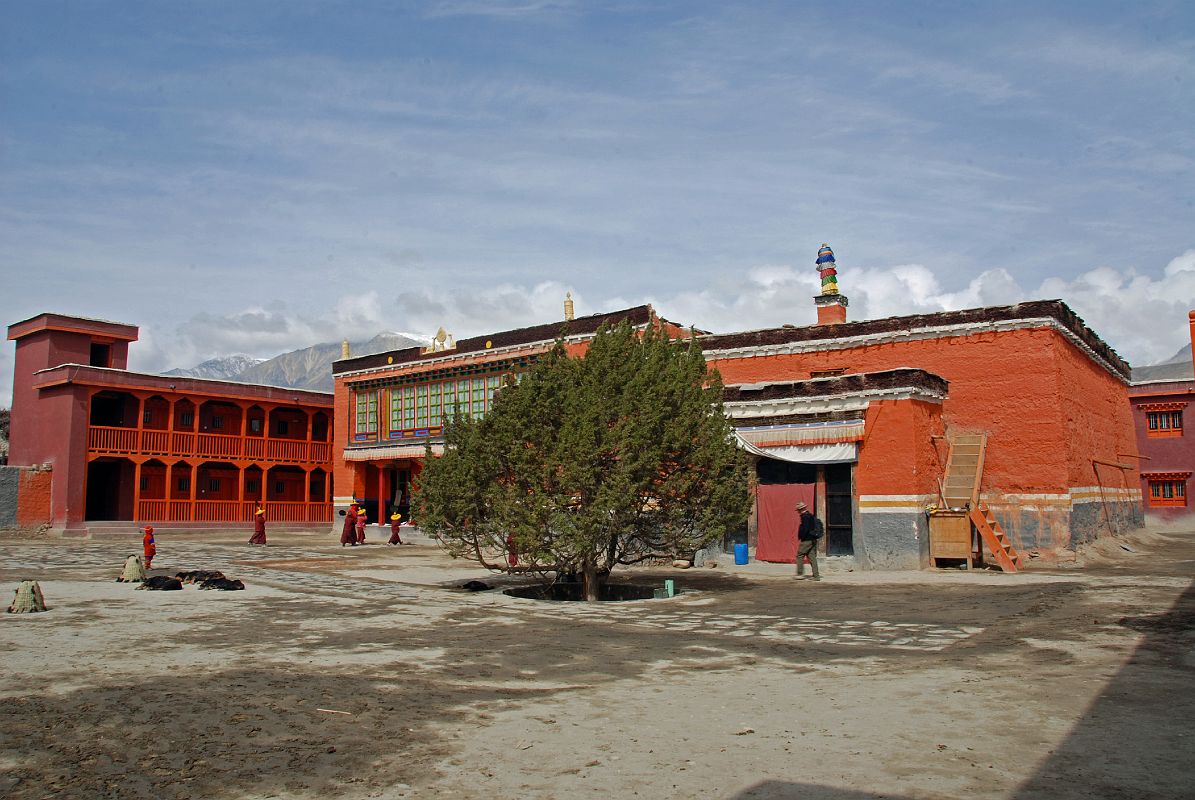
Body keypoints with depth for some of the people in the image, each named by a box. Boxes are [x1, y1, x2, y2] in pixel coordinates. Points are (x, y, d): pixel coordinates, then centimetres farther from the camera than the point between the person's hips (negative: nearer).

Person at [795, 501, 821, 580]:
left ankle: (800, 573, 2)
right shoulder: (810, 516, 16)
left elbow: (805, 529, -22)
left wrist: (801, 538, -13)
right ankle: (816, 575, 6)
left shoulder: (805, 517, -14)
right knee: (812, 557, 8)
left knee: (799, 556, 0)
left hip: (806, 541, -9)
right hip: (813, 540, 9)